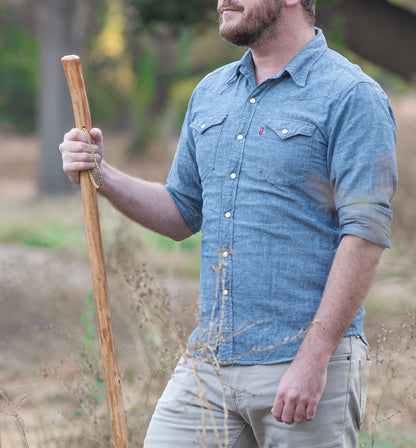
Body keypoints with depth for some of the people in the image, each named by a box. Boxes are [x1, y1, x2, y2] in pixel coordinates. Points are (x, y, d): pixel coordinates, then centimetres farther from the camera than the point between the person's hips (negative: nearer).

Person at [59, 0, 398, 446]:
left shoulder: (351, 96, -8)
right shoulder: (210, 92, 14)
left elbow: (365, 233, -14)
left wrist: (312, 359, -20)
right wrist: (102, 177, 3)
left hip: (308, 362, -6)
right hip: (209, 361, 6)